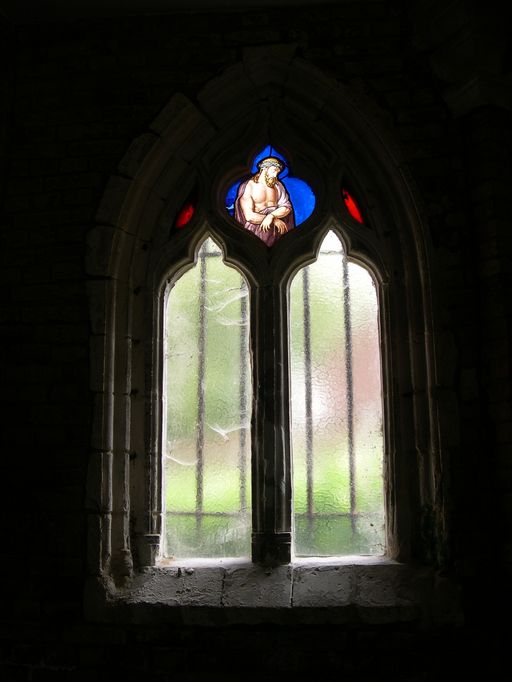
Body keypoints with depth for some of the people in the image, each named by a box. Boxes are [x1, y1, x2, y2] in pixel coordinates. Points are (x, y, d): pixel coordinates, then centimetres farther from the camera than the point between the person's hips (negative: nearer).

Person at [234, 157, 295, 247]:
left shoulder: (278, 185, 14)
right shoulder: (247, 187, -3)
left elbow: (287, 207, 5)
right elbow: (249, 216, -11)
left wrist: (271, 216, -16)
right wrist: (275, 220, -11)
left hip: (275, 230, 4)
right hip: (255, 228, -4)